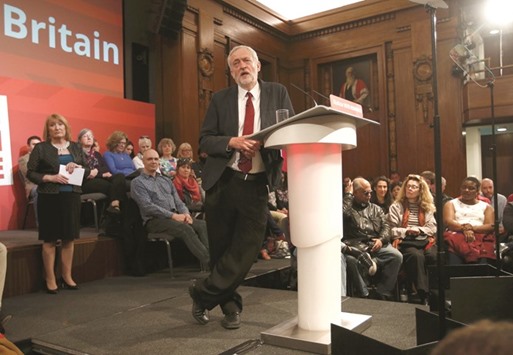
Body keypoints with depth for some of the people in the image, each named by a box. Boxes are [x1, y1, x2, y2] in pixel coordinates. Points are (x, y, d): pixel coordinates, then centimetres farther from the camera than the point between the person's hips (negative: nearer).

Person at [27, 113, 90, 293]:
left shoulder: (76, 147, 11)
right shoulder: (41, 148, -1)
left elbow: (87, 170, 12)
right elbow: (30, 173, -3)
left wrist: (77, 167, -8)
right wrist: (51, 178, -16)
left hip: (72, 196, 4)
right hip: (50, 197, -3)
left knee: (69, 238, 8)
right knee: (50, 239, 1)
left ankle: (67, 276, 19)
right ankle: (50, 279, 11)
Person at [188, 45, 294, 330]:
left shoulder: (277, 93, 6)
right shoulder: (220, 99, 6)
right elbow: (204, 140, 2)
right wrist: (232, 142, -16)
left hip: (257, 185, 0)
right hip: (222, 182, 1)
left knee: (246, 249, -5)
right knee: (220, 249, 8)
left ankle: (203, 292, 14)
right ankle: (230, 305, 28)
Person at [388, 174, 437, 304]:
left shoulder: (427, 207, 23)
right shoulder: (396, 207, 14)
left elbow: (432, 228, 11)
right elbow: (392, 230, 5)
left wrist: (418, 230, -6)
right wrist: (406, 231, -11)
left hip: (425, 240, 3)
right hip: (405, 242, -3)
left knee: (434, 256, -32)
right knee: (417, 256, -36)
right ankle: (422, 293, -36)